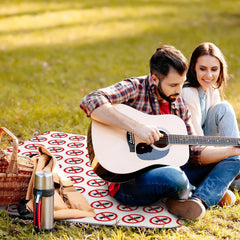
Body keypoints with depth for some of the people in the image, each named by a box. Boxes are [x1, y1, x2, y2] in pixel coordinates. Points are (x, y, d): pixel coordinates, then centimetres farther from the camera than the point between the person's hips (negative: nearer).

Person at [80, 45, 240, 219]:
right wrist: (136, 126, -33)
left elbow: (192, 152, 11)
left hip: (168, 169, 8)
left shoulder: (179, 105, 10)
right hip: (129, 182, -7)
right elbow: (90, 102, -30)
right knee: (174, 178, -39)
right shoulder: (134, 88, -11)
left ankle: (199, 200, -22)